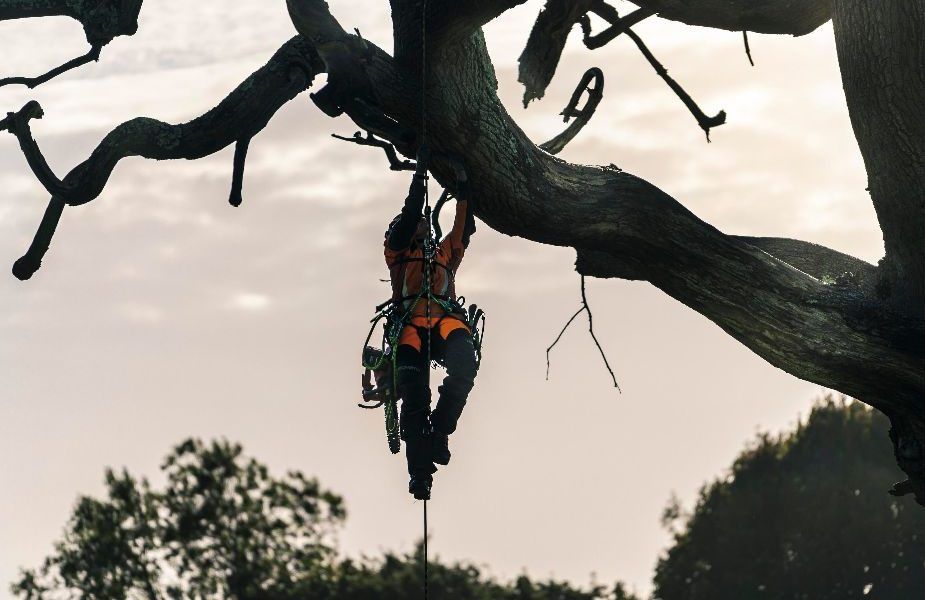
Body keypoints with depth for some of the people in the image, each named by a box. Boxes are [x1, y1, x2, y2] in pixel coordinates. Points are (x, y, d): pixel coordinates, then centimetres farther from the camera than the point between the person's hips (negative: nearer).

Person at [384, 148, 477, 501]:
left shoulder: (446, 253, 38)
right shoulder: (397, 251, 29)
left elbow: (465, 226, 30)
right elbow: (409, 214, 17)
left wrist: (463, 183, 27)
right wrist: (420, 174, 16)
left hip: (446, 319, 2)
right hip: (410, 322, -2)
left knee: (464, 363, -34)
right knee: (414, 393, -22)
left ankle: (439, 429, -23)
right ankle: (420, 472, -25)